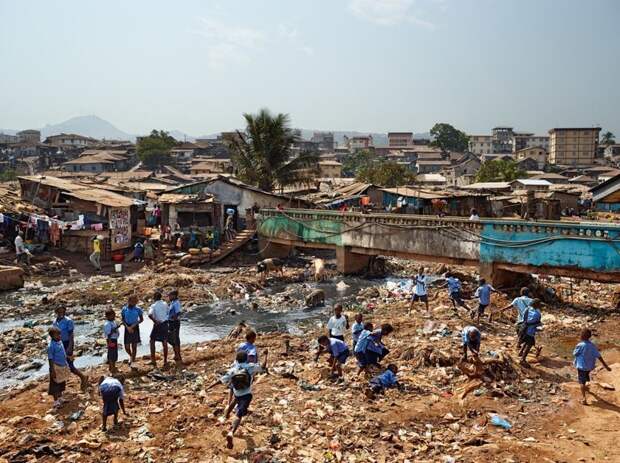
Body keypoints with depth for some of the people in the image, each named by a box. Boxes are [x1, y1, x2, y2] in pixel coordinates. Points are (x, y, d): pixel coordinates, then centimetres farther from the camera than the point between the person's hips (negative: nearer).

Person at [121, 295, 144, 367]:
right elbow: (122, 320, 0)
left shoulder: (138, 309, -7)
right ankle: (131, 356, 33)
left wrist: (134, 325, -13)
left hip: (135, 328, -1)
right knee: (127, 347, 1)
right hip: (127, 328, 1)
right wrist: (127, 327, -14)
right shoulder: (124, 309, -5)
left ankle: (133, 361, 18)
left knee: (134, 346, 4)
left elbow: (141, 319, 0)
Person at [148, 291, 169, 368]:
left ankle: (153, 360, 10)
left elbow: (150, 315, -26)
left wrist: (155, 321, -15)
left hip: (158, 324, -4)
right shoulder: (165, 304, 3)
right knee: (165, 342, 8)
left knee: (152, 341, 12)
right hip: (165, 323, 4)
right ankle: (165, 361, 10)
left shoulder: (153, 305, -12)